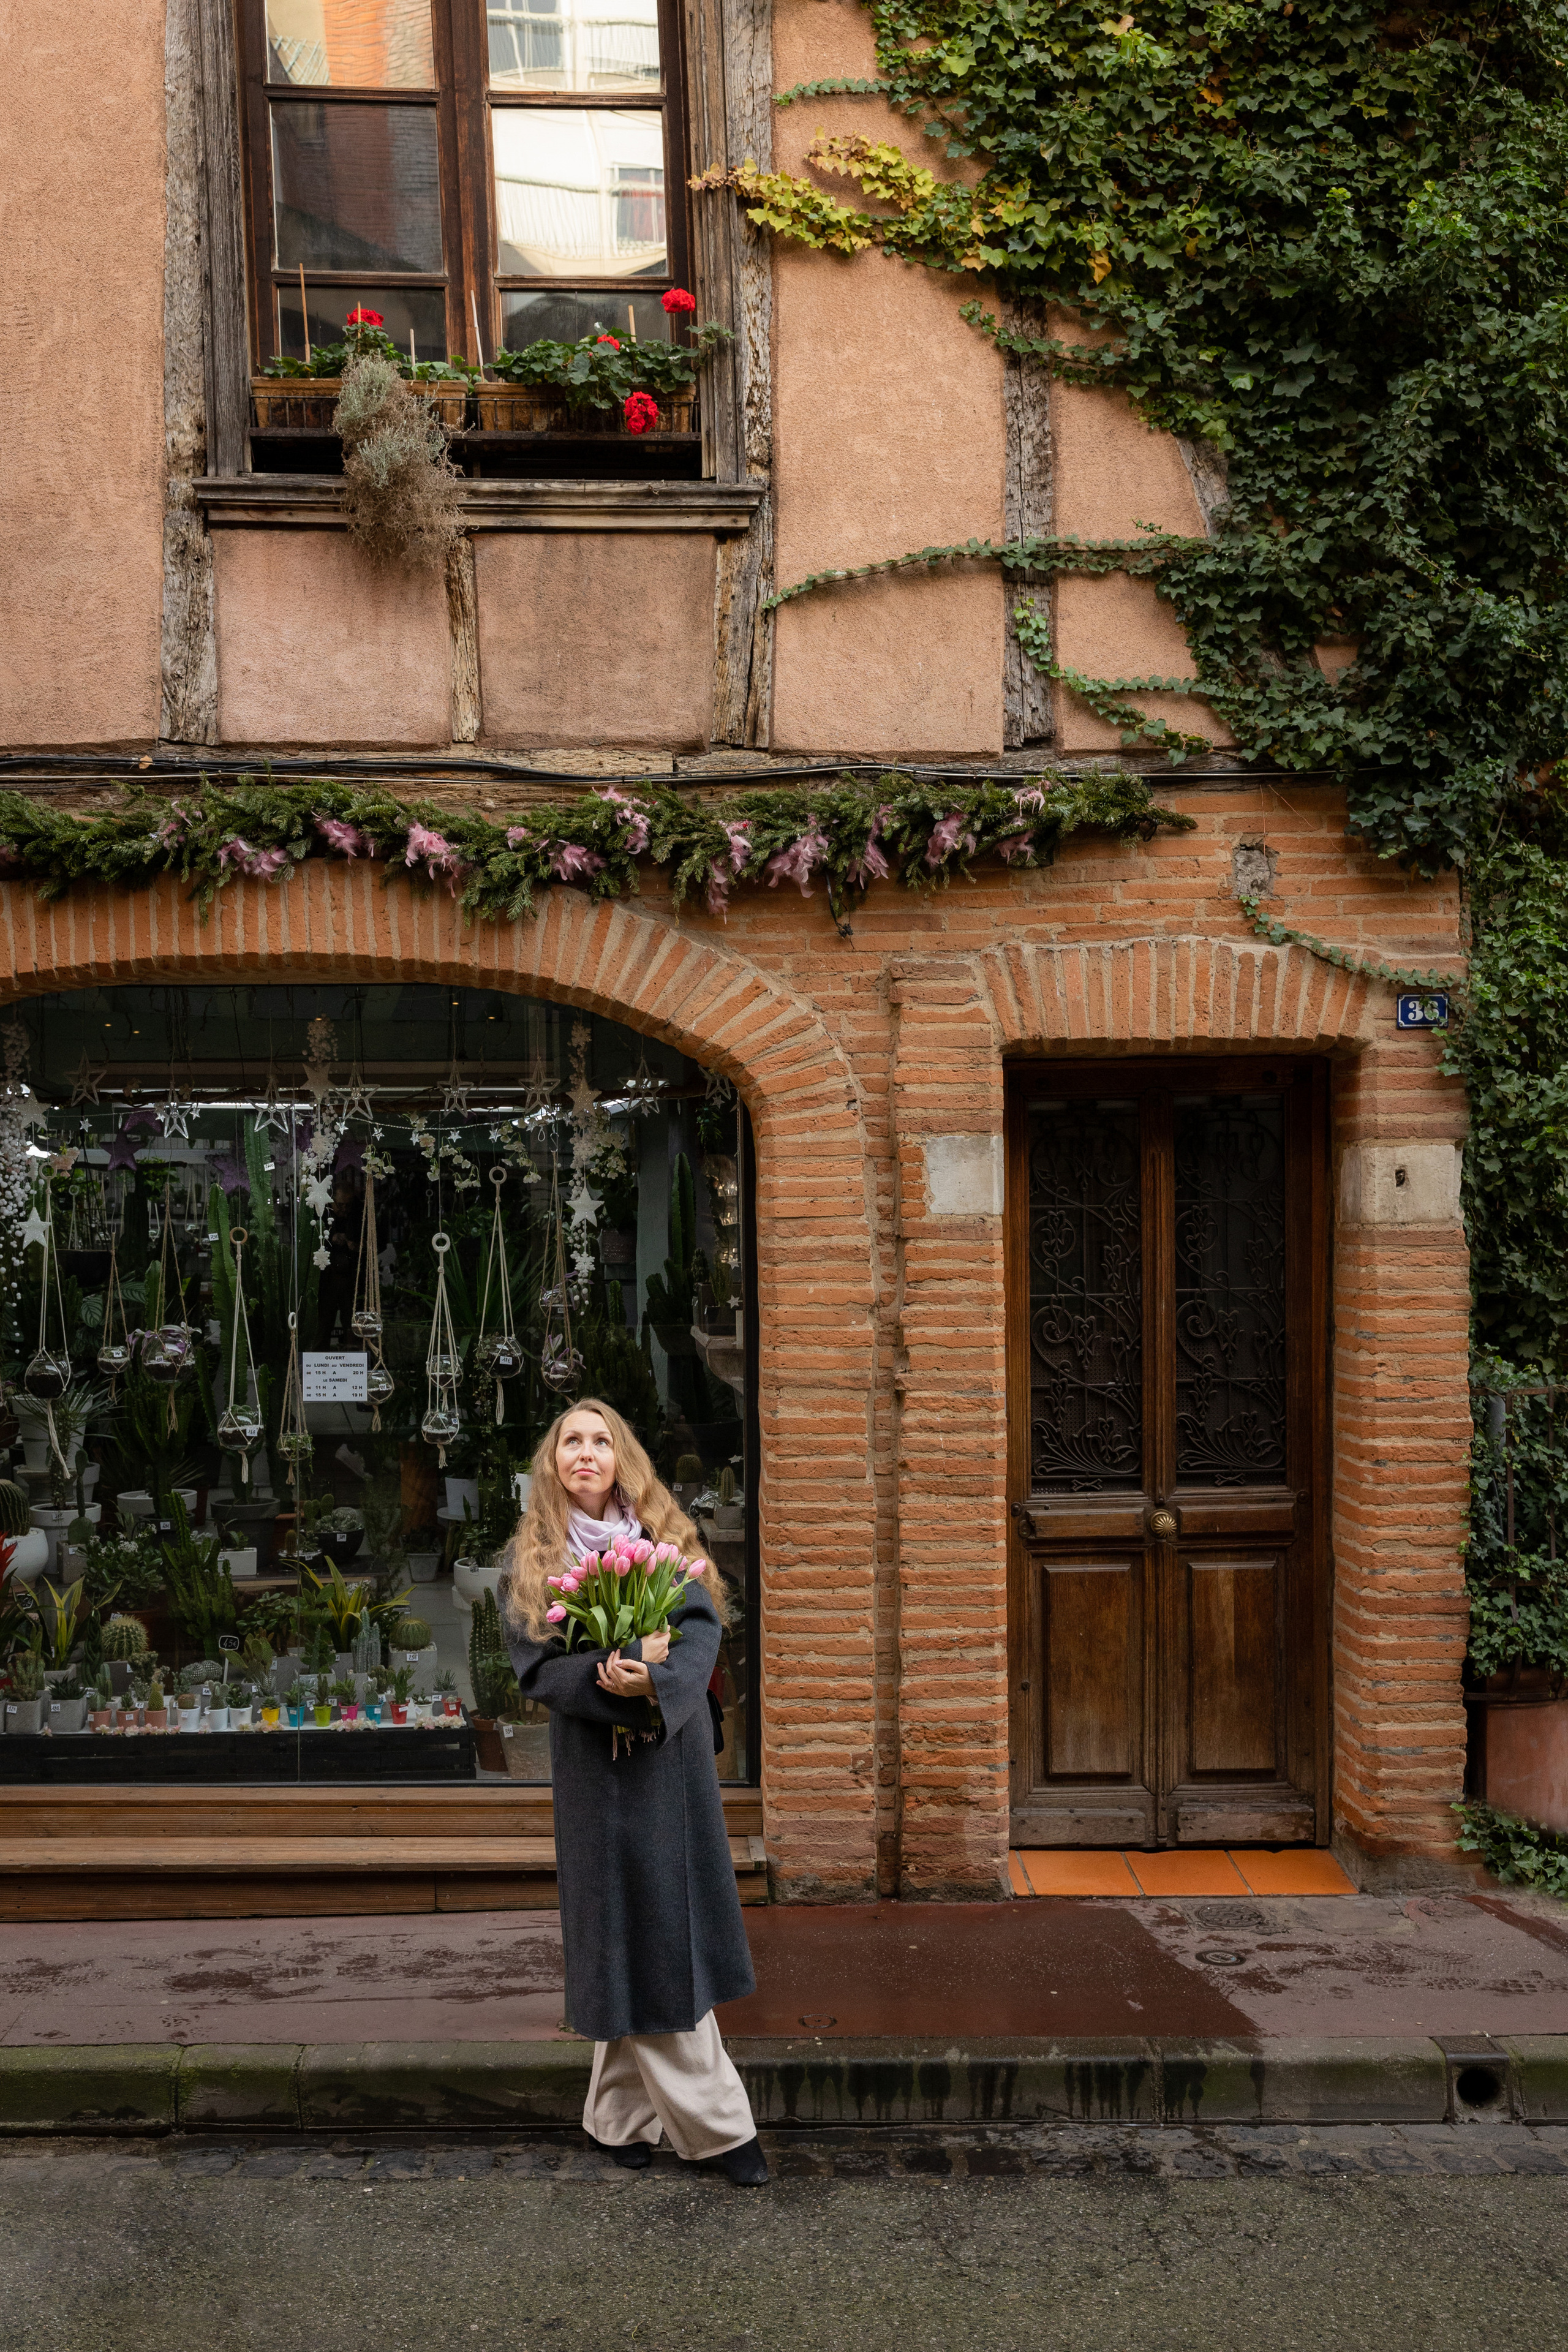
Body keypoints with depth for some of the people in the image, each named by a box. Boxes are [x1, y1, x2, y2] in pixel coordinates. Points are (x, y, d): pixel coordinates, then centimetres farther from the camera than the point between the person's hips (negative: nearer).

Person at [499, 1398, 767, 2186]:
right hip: (596, 1762, -2)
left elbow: (704, 1627, -4)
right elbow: (535, 1665, -6)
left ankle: (626, 2112, 21)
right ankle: (716, 2122, 6)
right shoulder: (528, 1559, 2)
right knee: (636, 1939, -1)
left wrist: (654, 1678, -24)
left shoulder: (663, 1538, 7)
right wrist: (612, 1681, -23)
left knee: (666, 1930, 6)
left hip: (673, 1758, 3)